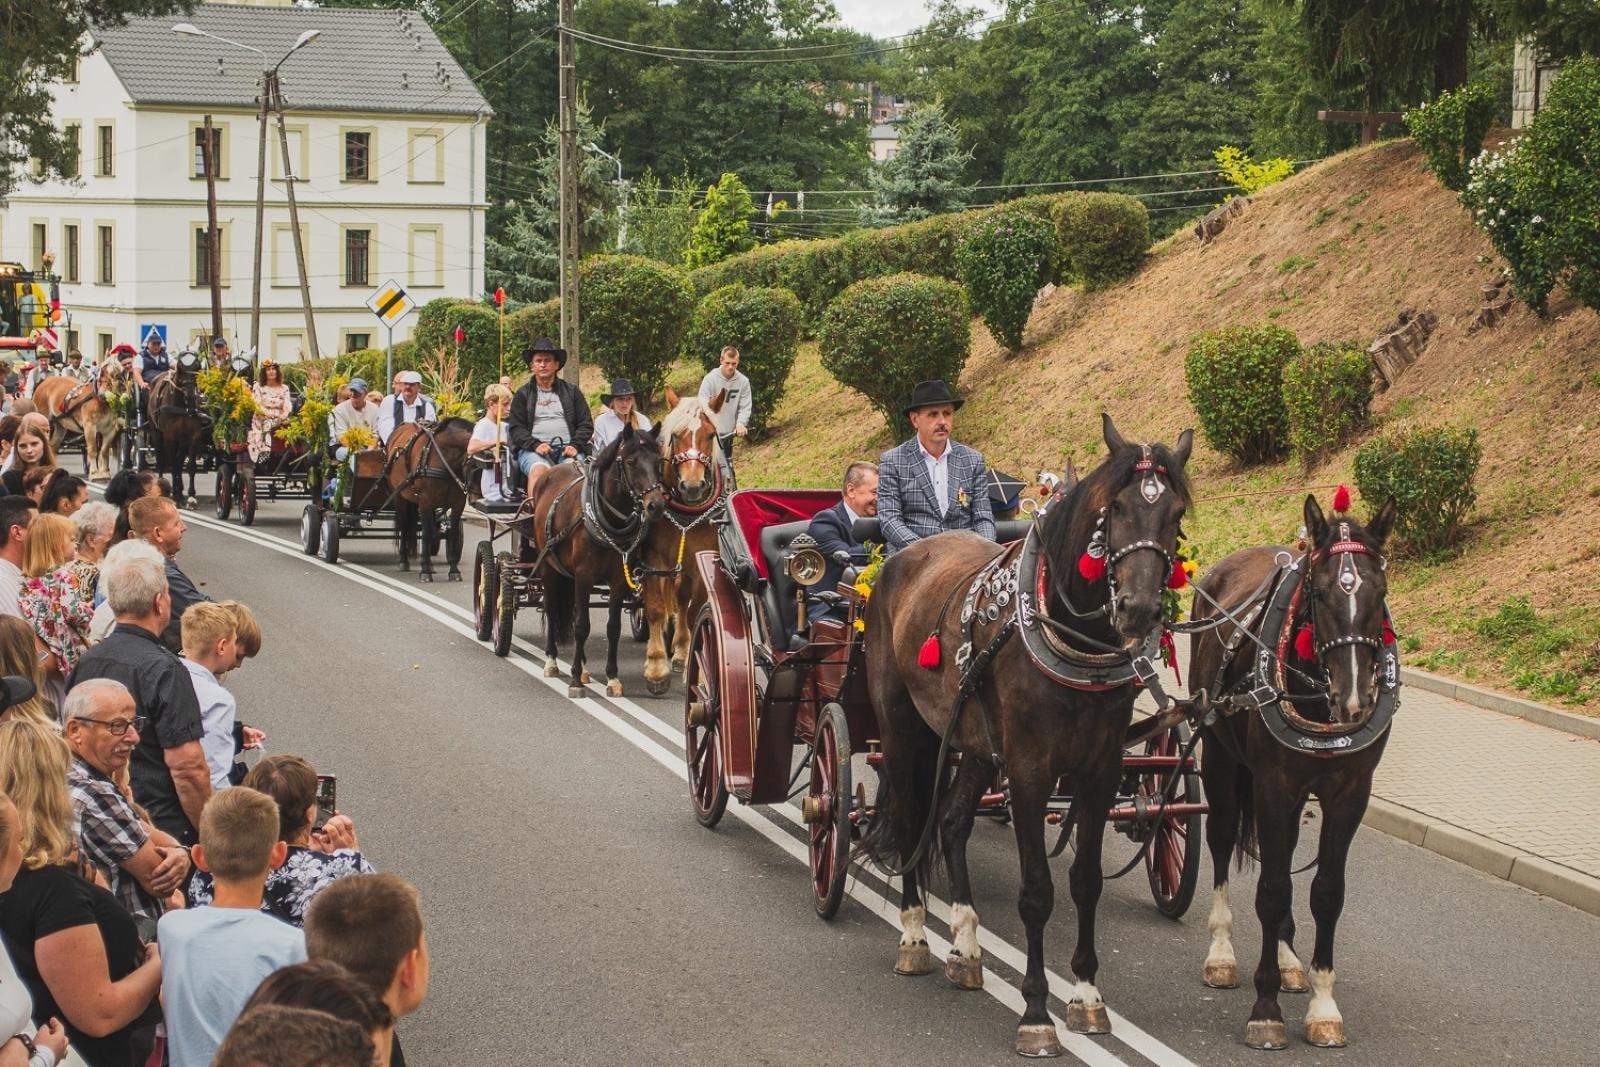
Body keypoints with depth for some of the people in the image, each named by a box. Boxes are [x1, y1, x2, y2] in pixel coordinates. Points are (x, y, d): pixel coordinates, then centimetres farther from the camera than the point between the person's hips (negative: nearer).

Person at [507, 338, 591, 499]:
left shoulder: (571, 391, 19)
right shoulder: (523, 395, 17)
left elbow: (586, 424, 14)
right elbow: (516, 428, 8)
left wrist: (575, 445, -6)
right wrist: (535, 445, -11)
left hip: (567, 447, 1)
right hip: (533, 448, -1)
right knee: (539, 470, -33)